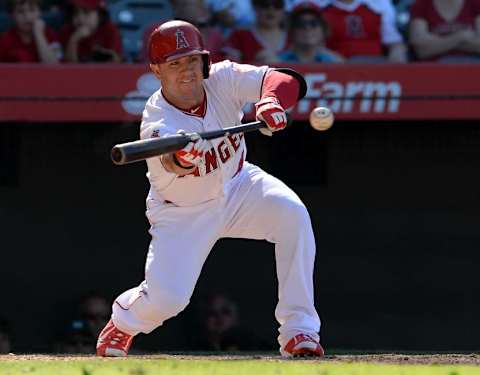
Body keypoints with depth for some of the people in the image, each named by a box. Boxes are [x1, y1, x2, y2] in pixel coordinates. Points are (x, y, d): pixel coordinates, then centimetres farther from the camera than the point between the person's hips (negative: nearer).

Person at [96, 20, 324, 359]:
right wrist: (180, 154, -77)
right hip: (182, 213, -3)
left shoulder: (224, 79, -20)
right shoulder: (156, 121, -29)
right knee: (166, 298, -16)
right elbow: (173, 162, -52)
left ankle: (298, 330, -18)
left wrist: (271, 101, -55)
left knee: (292, 213, -27)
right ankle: (123, 320, 25)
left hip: (236, 186, 3)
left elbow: (289, 81, -32)